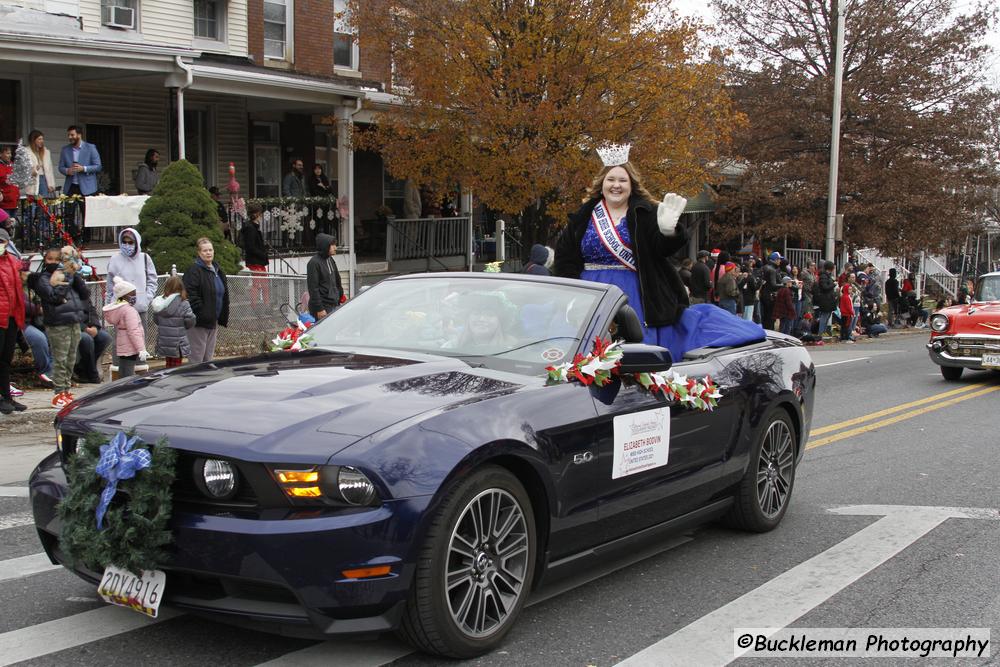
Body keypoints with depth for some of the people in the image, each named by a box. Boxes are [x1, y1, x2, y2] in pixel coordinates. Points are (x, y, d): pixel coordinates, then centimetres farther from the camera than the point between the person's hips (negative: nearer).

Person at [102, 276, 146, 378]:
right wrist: (141, 349, -25)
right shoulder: (129, 310, -18)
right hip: (130, 349, -9)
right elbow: (133, 331, -23)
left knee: (123, 376, 14)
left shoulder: (117, 307, 10)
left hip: (122, 347, 9)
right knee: (128, 377, -10)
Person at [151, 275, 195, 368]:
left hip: (163, 343, 5)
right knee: (176, 367, 4)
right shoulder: (183, 304, -16)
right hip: (177, 344, -5)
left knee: (169, 366, 19)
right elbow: (190, 322, -14)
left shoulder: (160, 302, -1)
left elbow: (156, 319, 6)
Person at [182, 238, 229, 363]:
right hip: (199, 322, -8)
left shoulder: (218, 270, 15)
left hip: (213, 321, 8)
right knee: (197, 358, -5)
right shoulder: (193, 271, -11)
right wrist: (202, 314, -23)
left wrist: (223, 318, 15)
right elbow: (191, 295, -19)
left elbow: (224, 295, 22)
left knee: (209, 357, 14)